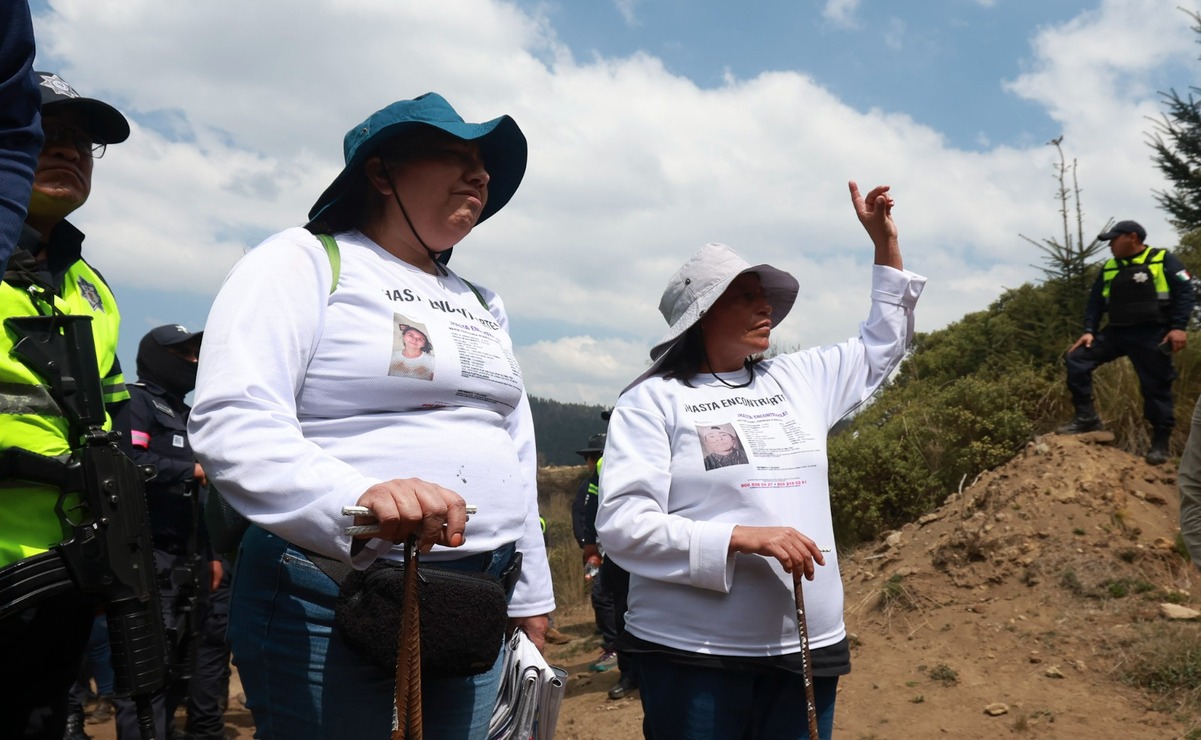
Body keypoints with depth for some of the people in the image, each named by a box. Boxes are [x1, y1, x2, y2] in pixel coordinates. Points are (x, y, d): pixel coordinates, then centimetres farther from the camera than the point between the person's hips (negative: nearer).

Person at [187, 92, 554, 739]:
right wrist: (357, 498, -35)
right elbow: (231, 421, -19)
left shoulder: (480, 304, 17)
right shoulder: (303, 262, -4)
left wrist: (530, 601, 18)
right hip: (329, 599, -6)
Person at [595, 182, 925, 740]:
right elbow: (623, 524, -13)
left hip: (806, 650, 5)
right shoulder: (653, 400, -4)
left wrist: (885, 241, 20)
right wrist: (745, 537, -21)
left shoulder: (798, 379, 13)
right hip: (693, 654, -5)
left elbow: (882, 345, 27)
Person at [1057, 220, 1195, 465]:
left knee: (1155, 387, -1)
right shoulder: (1109, 268, 12)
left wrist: (1178, 327, -17)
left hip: (1151, 335, -5)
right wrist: (1089, 331, 3)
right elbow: (1095, 301, 15)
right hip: (1116, 332, 5)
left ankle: (1160, 442, 10)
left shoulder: (1163, 259, -3)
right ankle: (1086, 417, -1)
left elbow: (1184, 292, -7)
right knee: (1076, 360, -7)